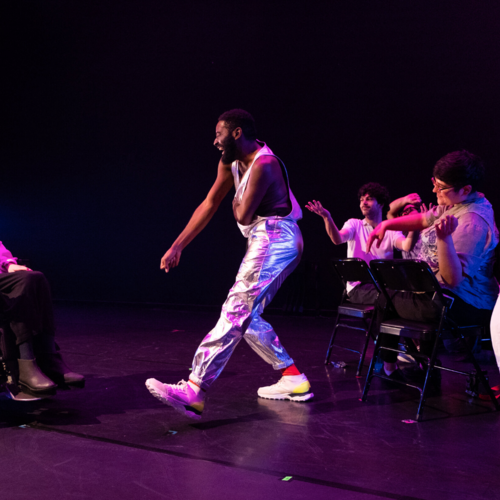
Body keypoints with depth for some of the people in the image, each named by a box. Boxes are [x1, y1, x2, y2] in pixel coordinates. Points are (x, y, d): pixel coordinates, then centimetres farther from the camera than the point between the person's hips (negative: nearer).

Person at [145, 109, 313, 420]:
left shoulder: (263, 164, -17)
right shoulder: (231, 162, 12)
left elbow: (243, 215, -19)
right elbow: (209, 205, 12)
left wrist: (239, 203, 6)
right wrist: (177, 246, 9)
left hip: (276, 241, -10)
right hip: (263, 242, 10)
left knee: (236, 313, -20)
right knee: (246, 317, 12)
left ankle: (194, 392, -28)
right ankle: (293, 378, 17)